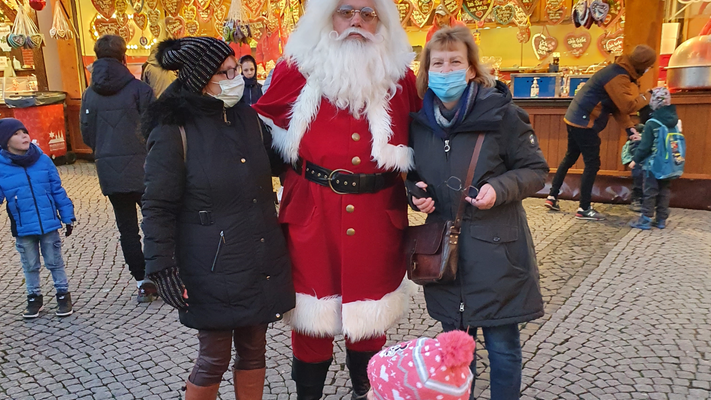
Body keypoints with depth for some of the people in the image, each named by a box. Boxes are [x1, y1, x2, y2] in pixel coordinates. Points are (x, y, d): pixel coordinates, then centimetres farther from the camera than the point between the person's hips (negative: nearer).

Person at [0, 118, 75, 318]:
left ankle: (63, 295, 28)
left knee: (55, 262, 13)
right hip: (23, 229, 0)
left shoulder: (43, 160, -6)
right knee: (30, 266, 17)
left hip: (49, 224, 0)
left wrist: (68, 217, 2)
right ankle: (34, 298, 34)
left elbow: (58, 191, 0)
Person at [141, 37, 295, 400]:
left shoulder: (247, 118, 5)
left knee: (253, 349, 17)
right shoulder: (174, 132, -11)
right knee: (214, 358, 8)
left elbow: (276, 163, 22)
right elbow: (158, 209, -9)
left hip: (261, 262, 6)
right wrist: (163, 270, -12)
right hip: (214, 269, -5)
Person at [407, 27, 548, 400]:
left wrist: (499, 188, -21)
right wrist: (416, 190, -5)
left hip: (496, 247, -4)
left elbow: (536, 170, -4)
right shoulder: (420, 121, 3)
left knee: (502, 346, 7)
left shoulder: (502, 114, -10)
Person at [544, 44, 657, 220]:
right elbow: (627, 106, -22)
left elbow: (619, 106, 15)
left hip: (576, 119, 11)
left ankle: (552, 197, 22)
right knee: (592, 163, -3)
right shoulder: (618, 77, -18)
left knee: (569, 158, 17)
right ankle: (584, 209, 2)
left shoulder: (620, 73, 15)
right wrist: (646, 97, -4)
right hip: (584, 122, -11)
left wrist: (630, 128, 5)